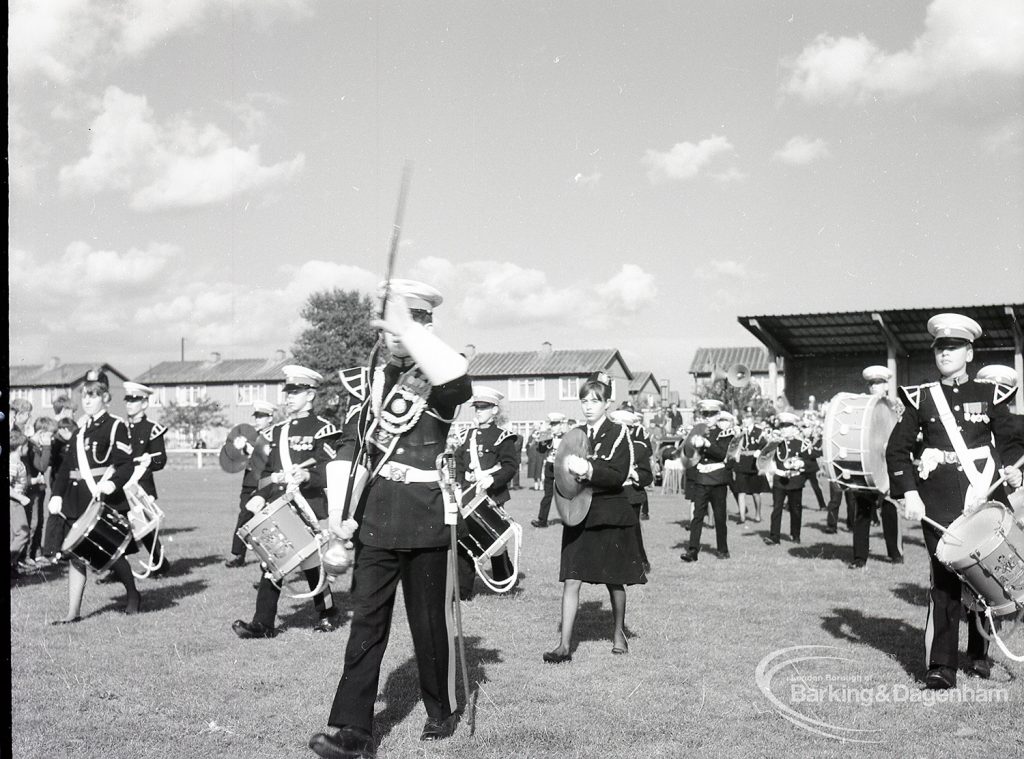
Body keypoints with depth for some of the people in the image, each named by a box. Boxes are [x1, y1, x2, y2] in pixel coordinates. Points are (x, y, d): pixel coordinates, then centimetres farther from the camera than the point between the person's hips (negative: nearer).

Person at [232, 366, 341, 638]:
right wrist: (260, 496, 5)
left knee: (312, 564, 2)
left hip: (309, 511, -5)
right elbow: (268, 470, 21)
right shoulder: (277, 432, 17)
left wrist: (308, 475, -28)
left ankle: (328, 614, 23)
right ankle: (262, 623, 2)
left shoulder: (323, 429, -4)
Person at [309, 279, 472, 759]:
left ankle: (441, 713, 29)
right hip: (373, 521, 4)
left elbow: (459, 385, -32)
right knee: (365, 622, 3)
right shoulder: (369, 381, 9)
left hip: (427, 522, -4)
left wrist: (407, 328, -32)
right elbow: (349, 448, 5)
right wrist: (339, 512, -6)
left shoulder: (437, 381, -5)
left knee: (430, 622, 9)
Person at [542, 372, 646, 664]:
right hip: (578, 514, 3)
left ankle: (618, 634, 31)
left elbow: (619, 476, -15)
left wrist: (589, 470, -28)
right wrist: (568, 470, -7)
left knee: (614, 581, 10)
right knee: (571, 581, -3)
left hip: (610, 514, -3)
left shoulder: (618, 433, -5)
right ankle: (565, 645, -1)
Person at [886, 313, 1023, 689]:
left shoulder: (989, 395, 7)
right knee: (944, 579, -6)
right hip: (939, 503, -1)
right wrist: (909, 491, -7)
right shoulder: (921, 397, 5)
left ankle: (980, 654, 28)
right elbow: (897, 447, 4)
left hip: (984, 499, 1)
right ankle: (941, 667, -3)